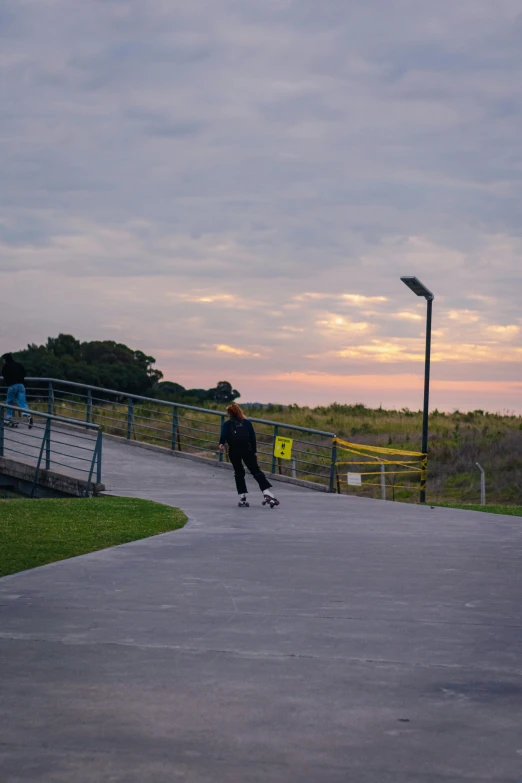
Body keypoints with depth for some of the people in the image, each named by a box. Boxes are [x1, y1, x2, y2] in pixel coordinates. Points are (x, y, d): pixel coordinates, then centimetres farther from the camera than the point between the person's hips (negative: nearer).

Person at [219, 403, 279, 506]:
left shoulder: (227, 424, 11)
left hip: (234, 451, 0)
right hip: (248, 450, 0)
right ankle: (267, 493, -14)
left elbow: (224, 435, -8)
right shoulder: (247, 422, 14)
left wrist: (221, 444, -22)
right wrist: (254, 451, 15)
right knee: (256, 471, 1)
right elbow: (253, 437, 11)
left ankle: (242, 497, 6)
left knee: (238, 473, 12)